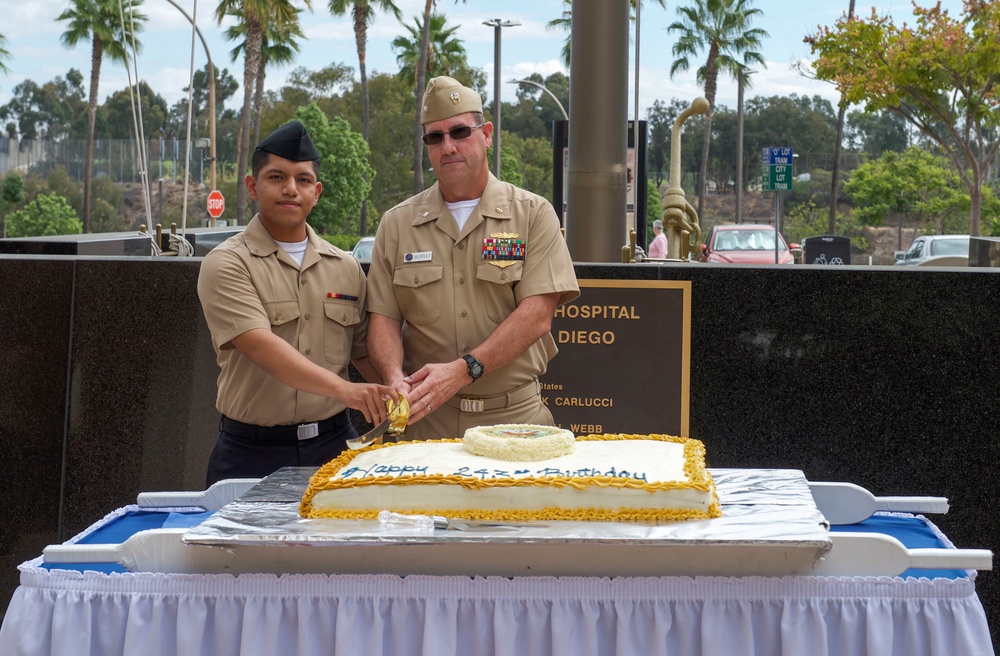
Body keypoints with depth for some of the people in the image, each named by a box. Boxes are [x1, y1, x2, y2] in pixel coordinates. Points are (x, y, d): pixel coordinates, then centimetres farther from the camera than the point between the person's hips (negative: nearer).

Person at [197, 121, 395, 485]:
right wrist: (343, 389, -32)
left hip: (333, 445, 4)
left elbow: (365, 352, 16)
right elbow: (260, 345, -20)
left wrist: (395, 402, -5)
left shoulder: (346, 268, 12)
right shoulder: (226, 264, -5)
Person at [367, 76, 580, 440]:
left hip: (514, 416, -1)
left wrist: (463, 370, -21)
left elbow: (536, 315, -10)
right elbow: (384, 317, 4)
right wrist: (395, 378, -18)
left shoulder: (533, 214, 1)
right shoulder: (397, 224, 9)